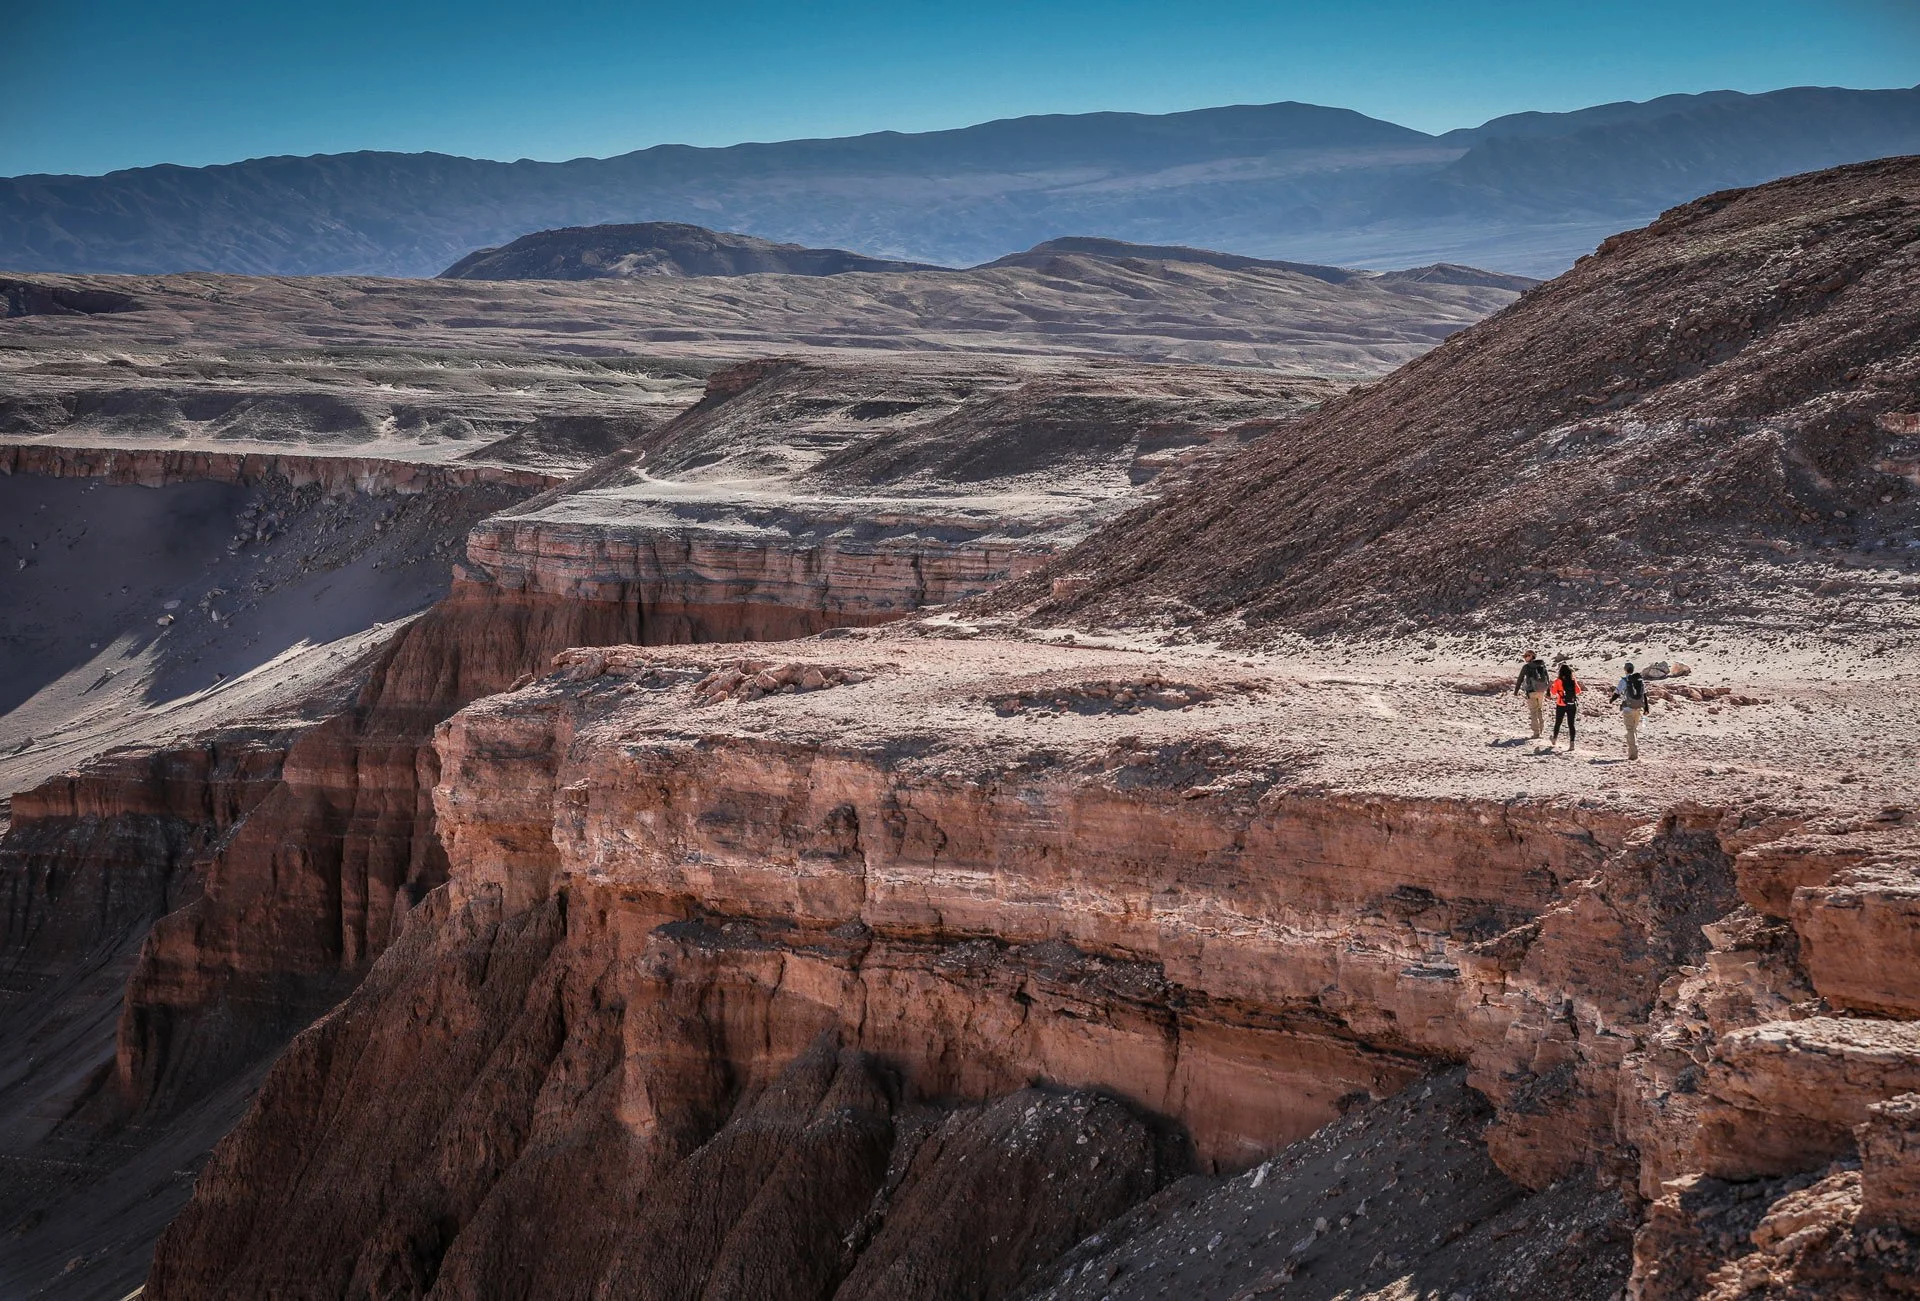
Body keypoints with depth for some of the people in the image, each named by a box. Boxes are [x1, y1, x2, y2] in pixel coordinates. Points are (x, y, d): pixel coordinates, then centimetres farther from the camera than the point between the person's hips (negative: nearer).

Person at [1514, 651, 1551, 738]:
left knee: (1533, 712, 2)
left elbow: (1520, 680, -3)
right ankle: (1542, 729, 20)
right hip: (1541, 691, 4)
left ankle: (1536, 733, 0)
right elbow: (1547, 679, 11)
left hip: (1531, 691, -4)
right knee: (1540, 710, 20)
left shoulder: (1526, 667, -8)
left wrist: (1516, 691, 8)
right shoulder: (1542, 665, 6)